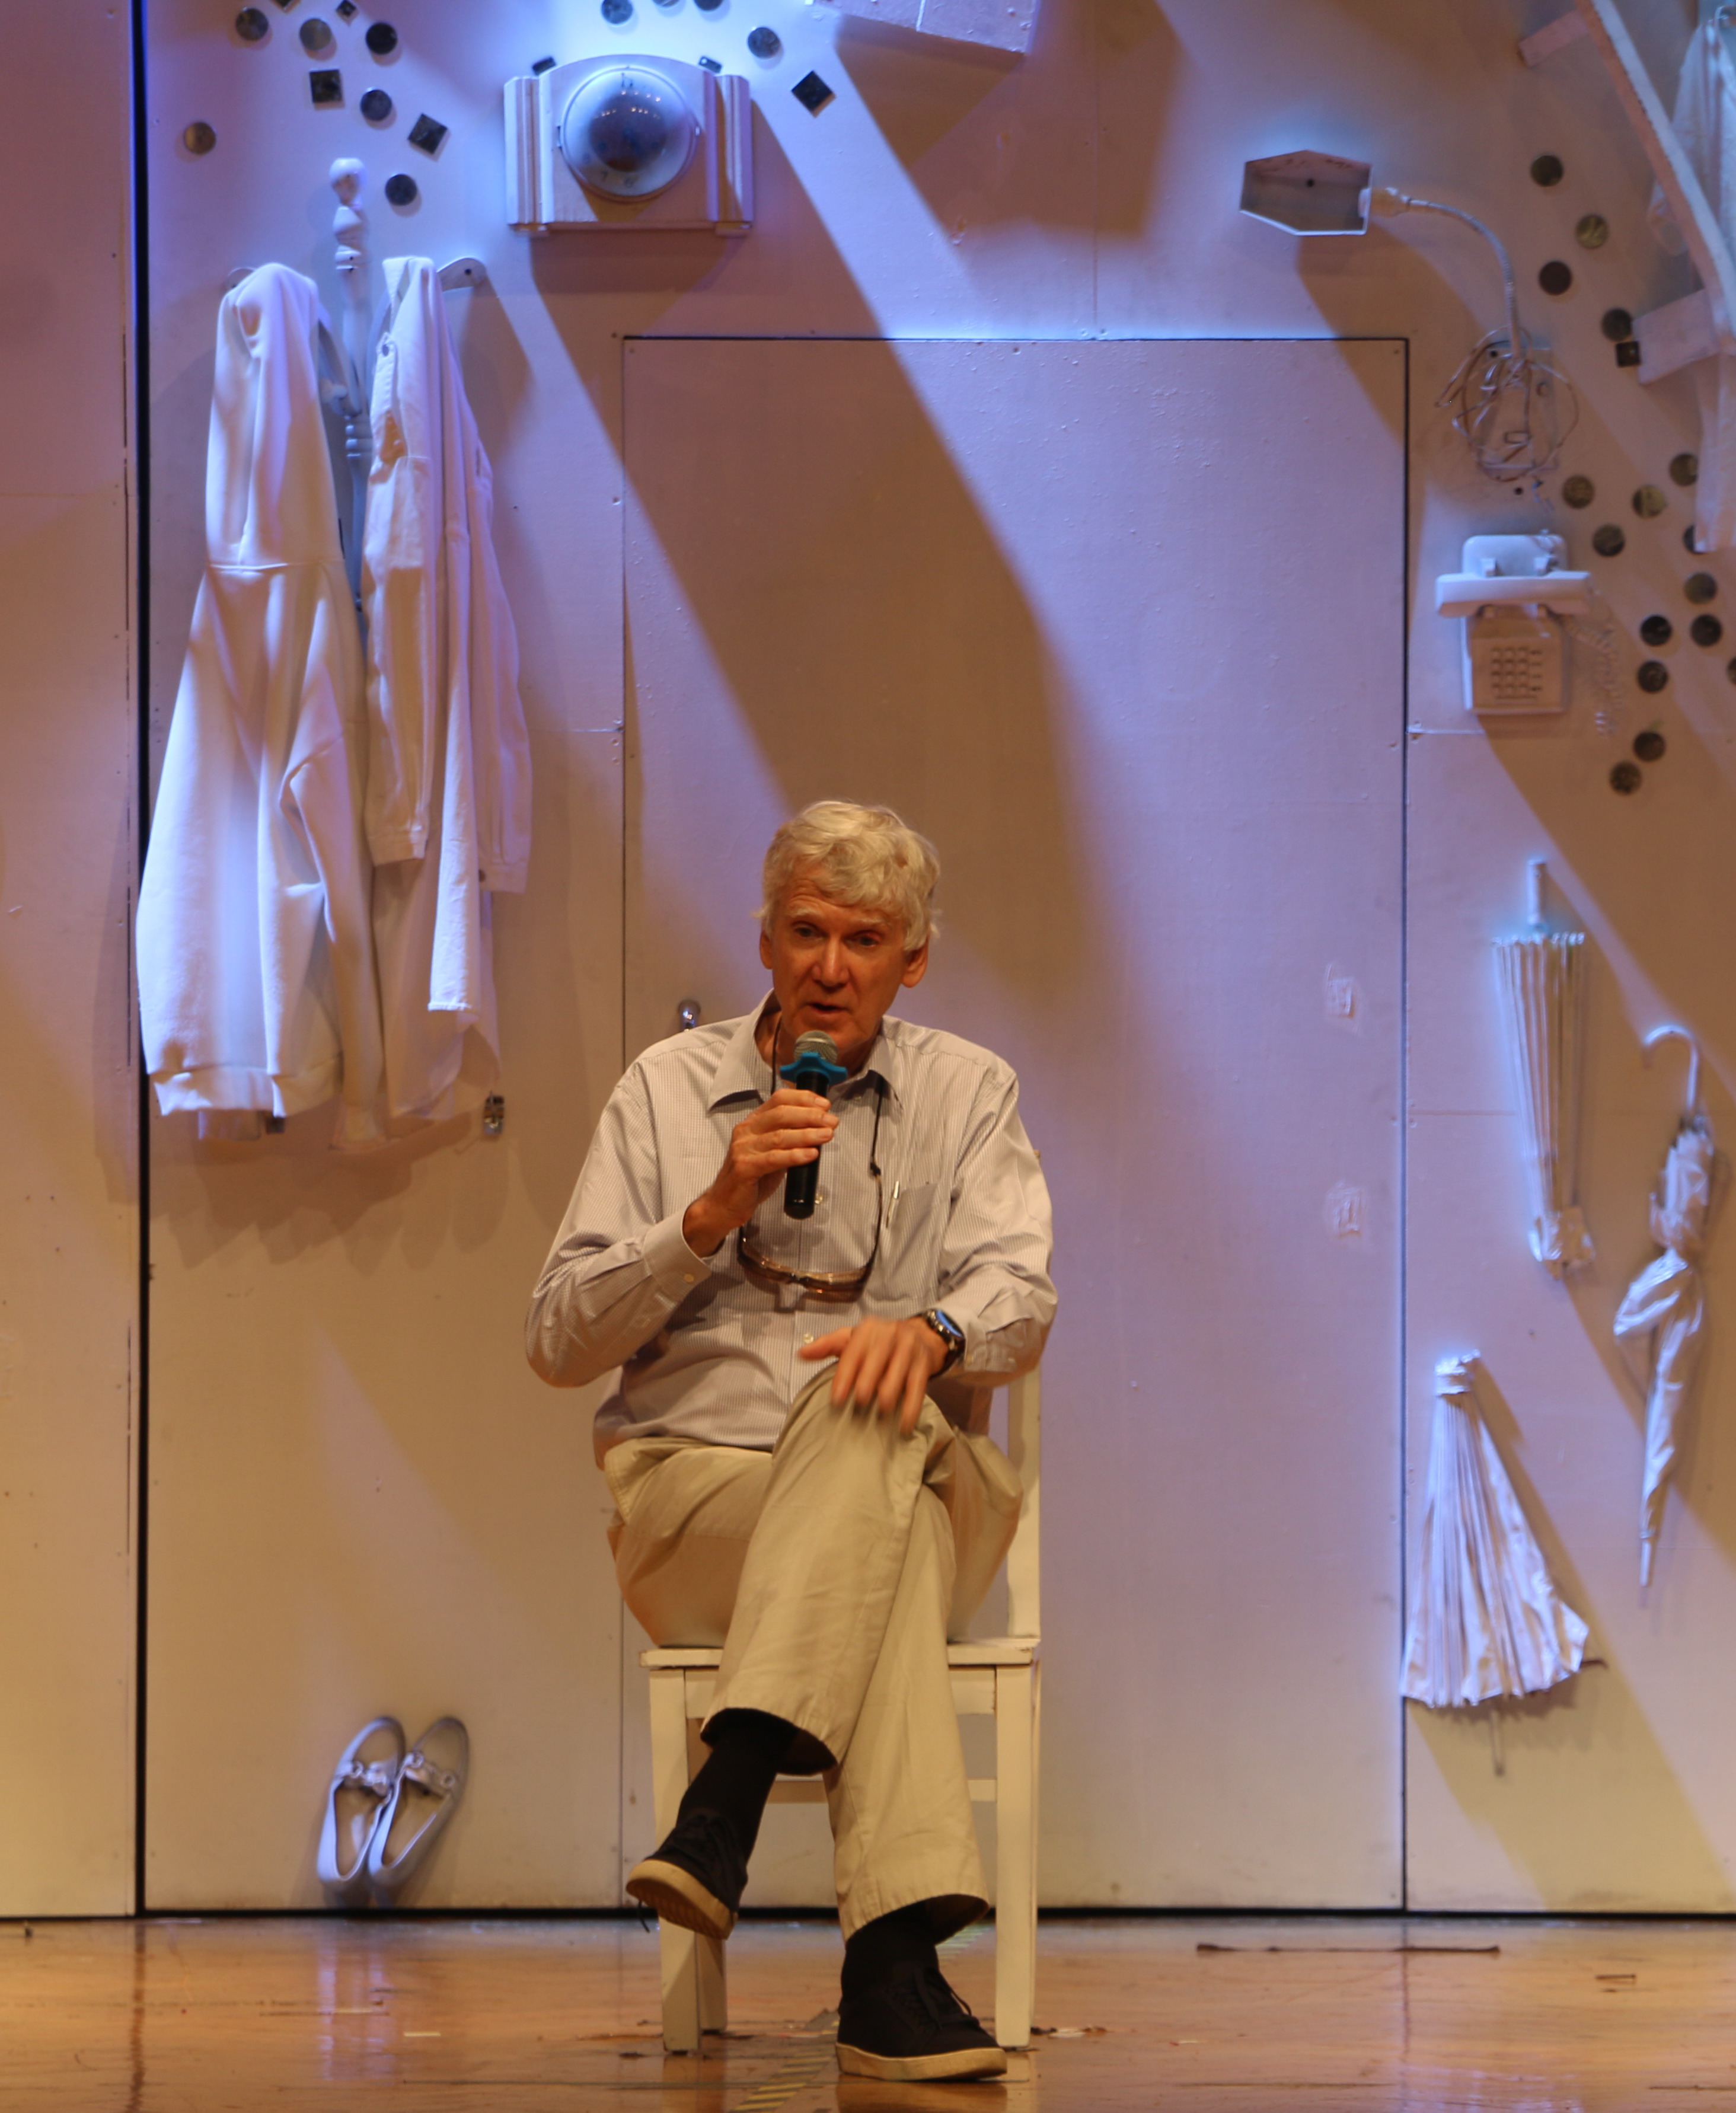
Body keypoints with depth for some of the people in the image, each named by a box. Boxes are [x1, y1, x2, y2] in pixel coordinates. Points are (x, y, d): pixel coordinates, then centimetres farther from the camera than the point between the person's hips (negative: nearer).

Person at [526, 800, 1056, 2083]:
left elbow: (1021, 1299, -1)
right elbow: (560, 1342, 6)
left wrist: (930, 1326, -26)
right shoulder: (672, 1086, 13)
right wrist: (713, 1211, -9)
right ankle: (894, 1953, -47)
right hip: (694, 1486, -1)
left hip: (917, 1491, 1)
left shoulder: (967, 1092, 15)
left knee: (874, 1404, -38)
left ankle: (725, 1807, -46)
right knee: (883, 1539, -37)